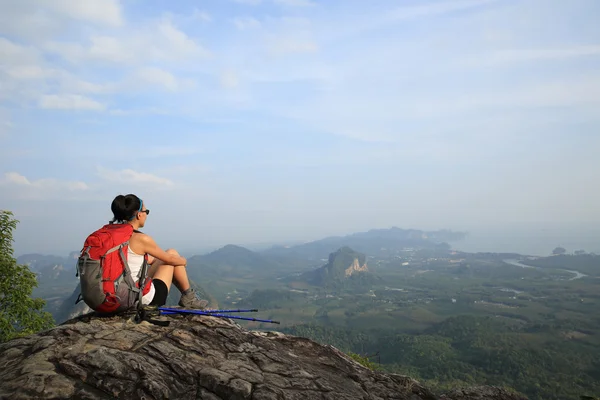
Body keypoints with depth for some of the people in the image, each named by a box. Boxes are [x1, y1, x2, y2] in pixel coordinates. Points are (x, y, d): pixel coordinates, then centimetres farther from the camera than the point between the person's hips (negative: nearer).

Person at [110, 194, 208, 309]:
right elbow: (171, 259, -5)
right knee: (172, 254, 10)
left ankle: (187, 295, 32)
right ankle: (189, 298, 23)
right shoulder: (141, 239, -20)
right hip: (147, 299, -8)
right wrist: (184, 261, 16)